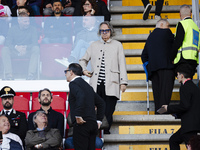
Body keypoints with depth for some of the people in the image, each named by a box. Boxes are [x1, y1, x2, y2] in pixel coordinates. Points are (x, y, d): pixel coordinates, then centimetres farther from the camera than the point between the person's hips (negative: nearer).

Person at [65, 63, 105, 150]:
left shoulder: (73, 83, -3)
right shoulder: (87, 85, 23)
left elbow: (81, 96, -24)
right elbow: (100, 103, 26)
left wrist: (78, 116, -21)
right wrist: (98, 120, 22)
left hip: (82, 124, -8)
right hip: (93, 124, 9)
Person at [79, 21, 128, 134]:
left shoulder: (117, 45, 13)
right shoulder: (94, 45, 19)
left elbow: (122, 64, 8)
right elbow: (83, 60, 30)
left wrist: (123, 82, 0)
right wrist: (84, 70, 9)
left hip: (110, 85, -2)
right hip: (96, 85, 2)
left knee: (108, 111, -6)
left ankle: (106, 131, 2)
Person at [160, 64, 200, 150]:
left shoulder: (185, 87, -11)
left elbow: (184, 106, -21)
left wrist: (169, 108, -8)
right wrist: (176, 113, 21)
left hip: (190, 125, -10)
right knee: (173, 140, 20)